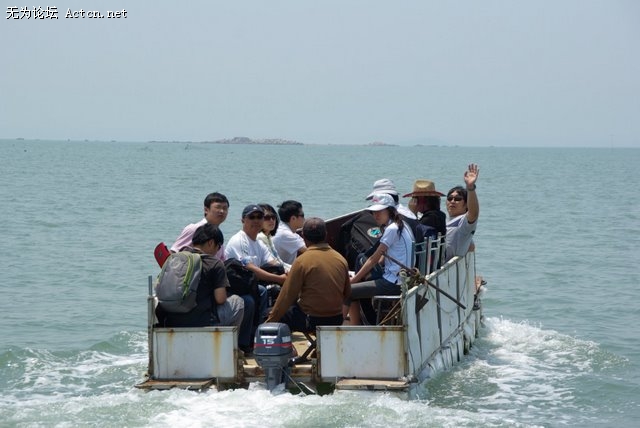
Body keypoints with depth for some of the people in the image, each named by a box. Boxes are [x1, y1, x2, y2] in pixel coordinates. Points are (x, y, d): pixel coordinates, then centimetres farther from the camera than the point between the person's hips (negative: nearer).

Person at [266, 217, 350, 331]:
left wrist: (271, 319, -1)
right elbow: (347, 293, 11)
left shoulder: (302, 261, -14)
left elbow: (287, 295, -10)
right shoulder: (341, 259, 1)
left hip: (311, 321, -6)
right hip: (337, 321, 6)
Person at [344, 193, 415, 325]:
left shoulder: (392, 229, -14)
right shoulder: (400, 226, 15)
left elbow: (374, 259, -12)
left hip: (393, 283, -10)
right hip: (398, 280, 10)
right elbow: (381, 258, 17)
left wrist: (353, 280, -4)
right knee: (354, 292, 16)